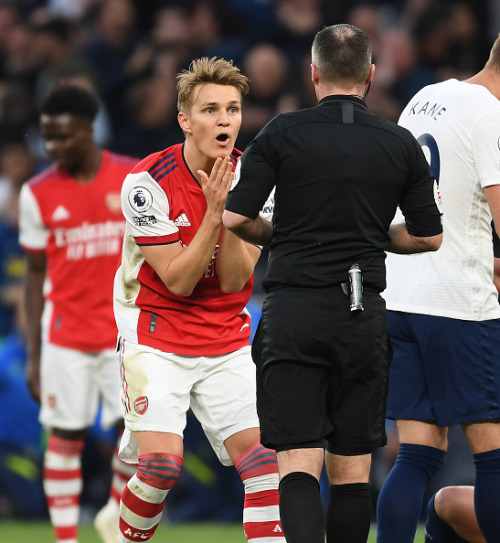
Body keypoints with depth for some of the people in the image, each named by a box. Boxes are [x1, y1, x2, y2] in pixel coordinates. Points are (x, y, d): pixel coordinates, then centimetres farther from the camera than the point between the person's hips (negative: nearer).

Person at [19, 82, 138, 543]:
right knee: (65, 436, -1)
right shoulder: (38, 193, 1)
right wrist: (33, 354, 4)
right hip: (65, 336, 0)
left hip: (126, 330, 0)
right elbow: (36, 274, 6)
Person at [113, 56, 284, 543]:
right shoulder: (148, 182, -16)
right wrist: (214, 211, -25)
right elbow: (177, 281, -16)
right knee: (162, 464, -17)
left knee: (263, 456, -10)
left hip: (227, 342, 4)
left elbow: (234, 281, -8)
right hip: (155, 335, -4)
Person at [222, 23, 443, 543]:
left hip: (292, 313, -2)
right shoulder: (400, 144, 4)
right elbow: (428, 237, 8)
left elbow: (235, 218, -5)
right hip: (362, 318, 2)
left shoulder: (282, 133, -2)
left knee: (298, 463, -5)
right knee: (351, 466, 10)